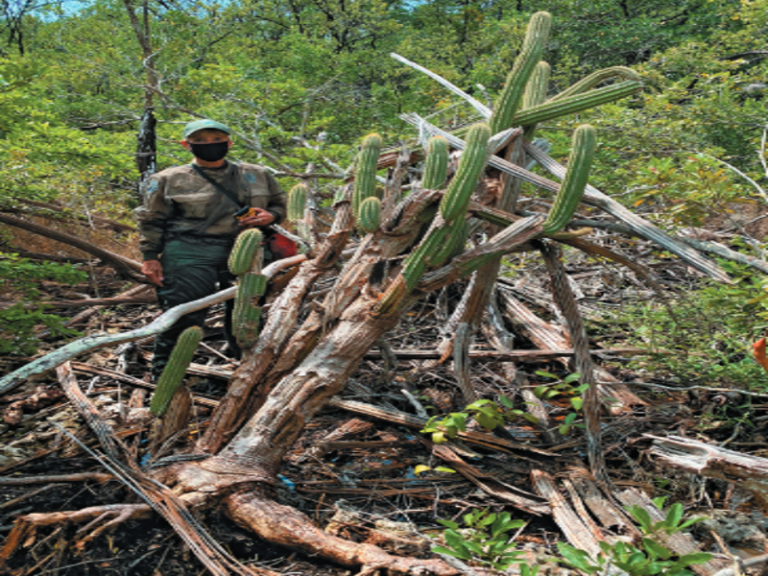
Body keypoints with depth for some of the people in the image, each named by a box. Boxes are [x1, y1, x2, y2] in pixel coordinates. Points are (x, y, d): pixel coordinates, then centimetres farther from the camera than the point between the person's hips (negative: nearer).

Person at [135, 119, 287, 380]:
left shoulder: (256, 176, 13)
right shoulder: (170, 179, 5)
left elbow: (278, 204, 22)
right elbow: (152, 220, 7)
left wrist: (271, 216, -1)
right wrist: (150, 257, -1)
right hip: (190, 256, -3)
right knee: (183, 317, -8)